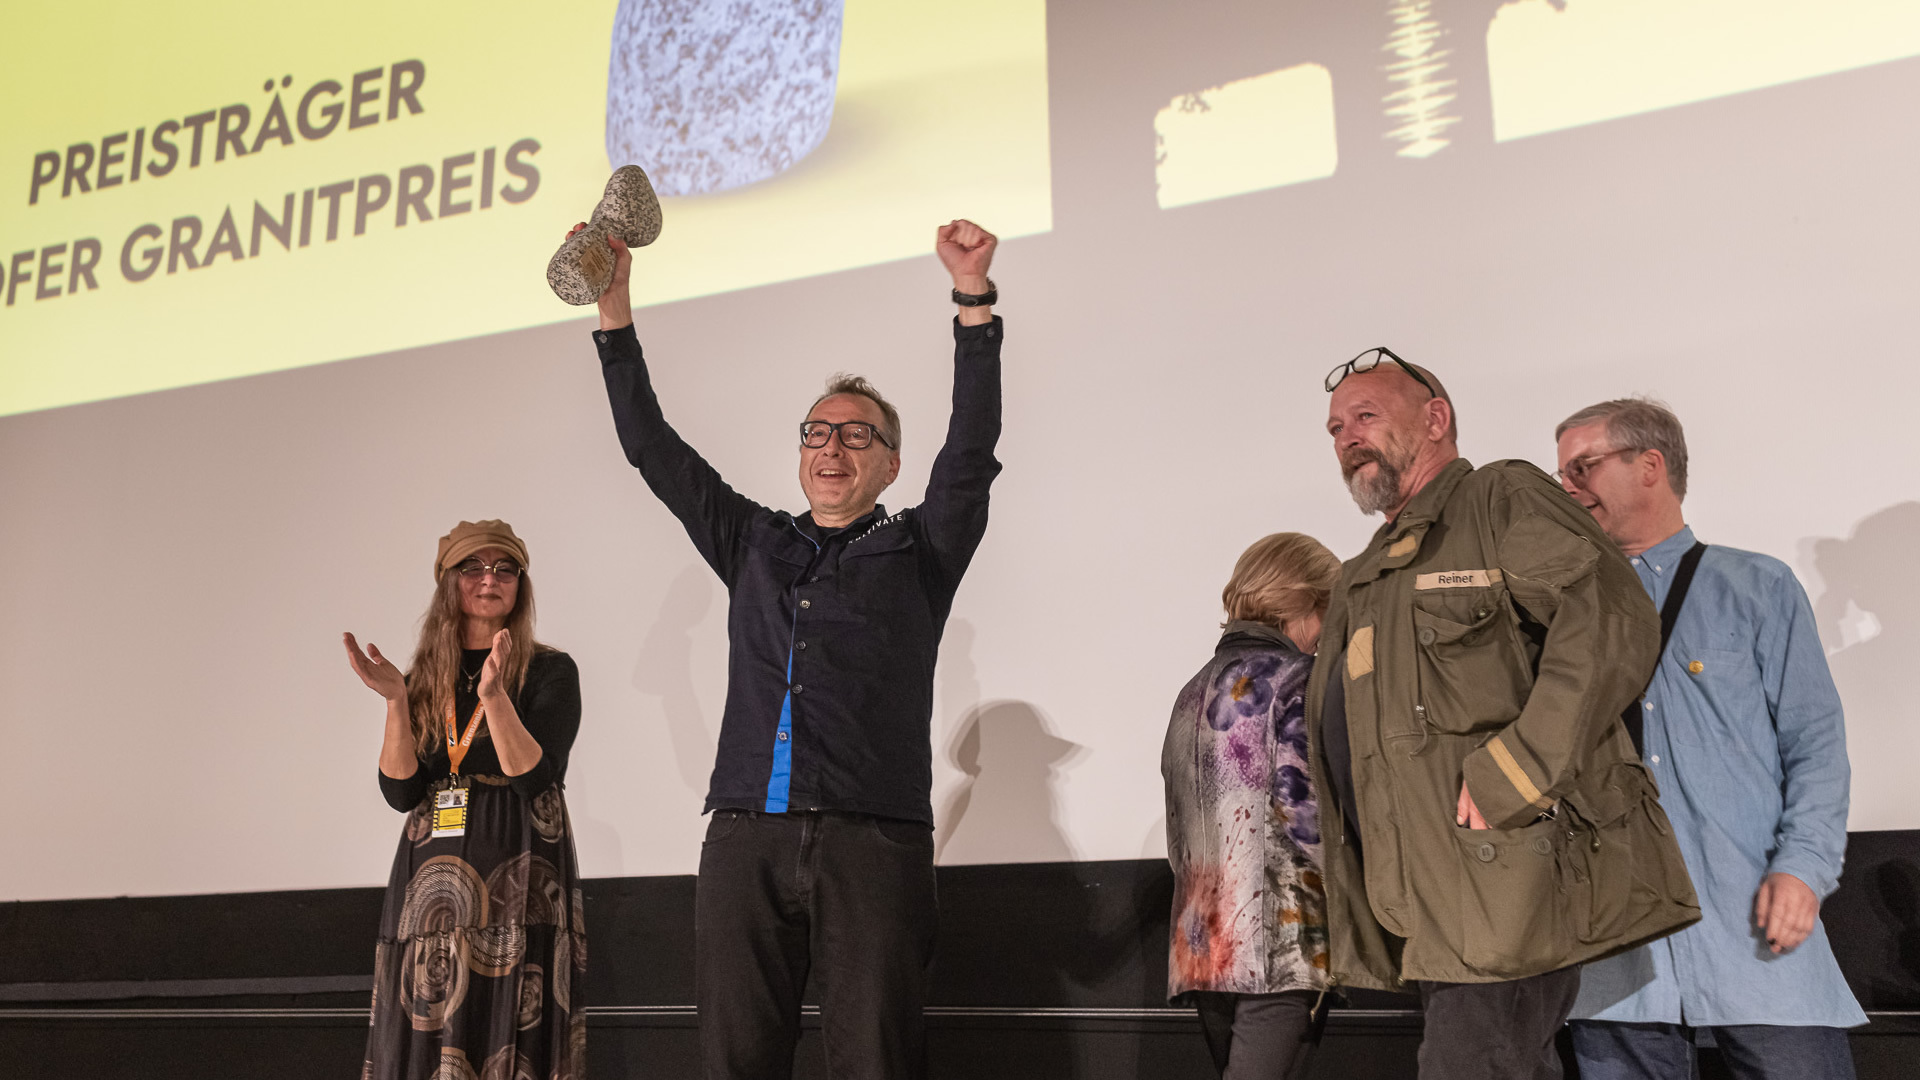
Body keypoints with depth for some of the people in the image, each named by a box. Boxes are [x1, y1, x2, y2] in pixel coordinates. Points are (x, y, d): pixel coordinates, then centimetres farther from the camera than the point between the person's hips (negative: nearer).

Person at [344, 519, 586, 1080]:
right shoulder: (426, 679, 12)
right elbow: (400, 791, 4)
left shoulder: (549, 671, 1)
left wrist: (494, 696, -22)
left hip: (517, 881, -3)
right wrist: (396, 701, -7)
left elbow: (535, 779, -11)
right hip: (431, 880, 4)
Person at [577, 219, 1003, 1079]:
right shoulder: (753, 543, 22)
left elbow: (972, 445, 0)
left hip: (872, 839, -3)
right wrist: (613, 307, 16)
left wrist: (974, 297, -8)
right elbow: (653, 449, 20)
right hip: (744, 837, 3)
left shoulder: (918, 549, 14)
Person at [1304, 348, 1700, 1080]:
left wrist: (1506, 778, -20)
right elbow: (1338, 750, 27)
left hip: (1509, 877, -8)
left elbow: (1612, 622, -16)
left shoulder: (1502, 498, 0)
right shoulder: (1359, 586, 24)